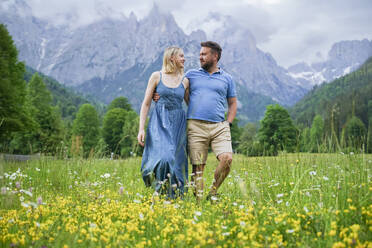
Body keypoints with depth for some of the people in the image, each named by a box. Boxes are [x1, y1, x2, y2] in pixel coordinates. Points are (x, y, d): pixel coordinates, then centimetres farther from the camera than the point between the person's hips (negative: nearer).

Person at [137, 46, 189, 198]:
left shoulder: (185, 81, 10)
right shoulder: (157, 76, 3)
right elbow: (146, 104, 3)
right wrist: (141, 129, -5)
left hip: (178, 125, 3)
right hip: (159, 123, -3)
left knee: (176, 161, 0)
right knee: (163, 158, -21)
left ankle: (174, 197, 11)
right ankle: (159, 192, -2)